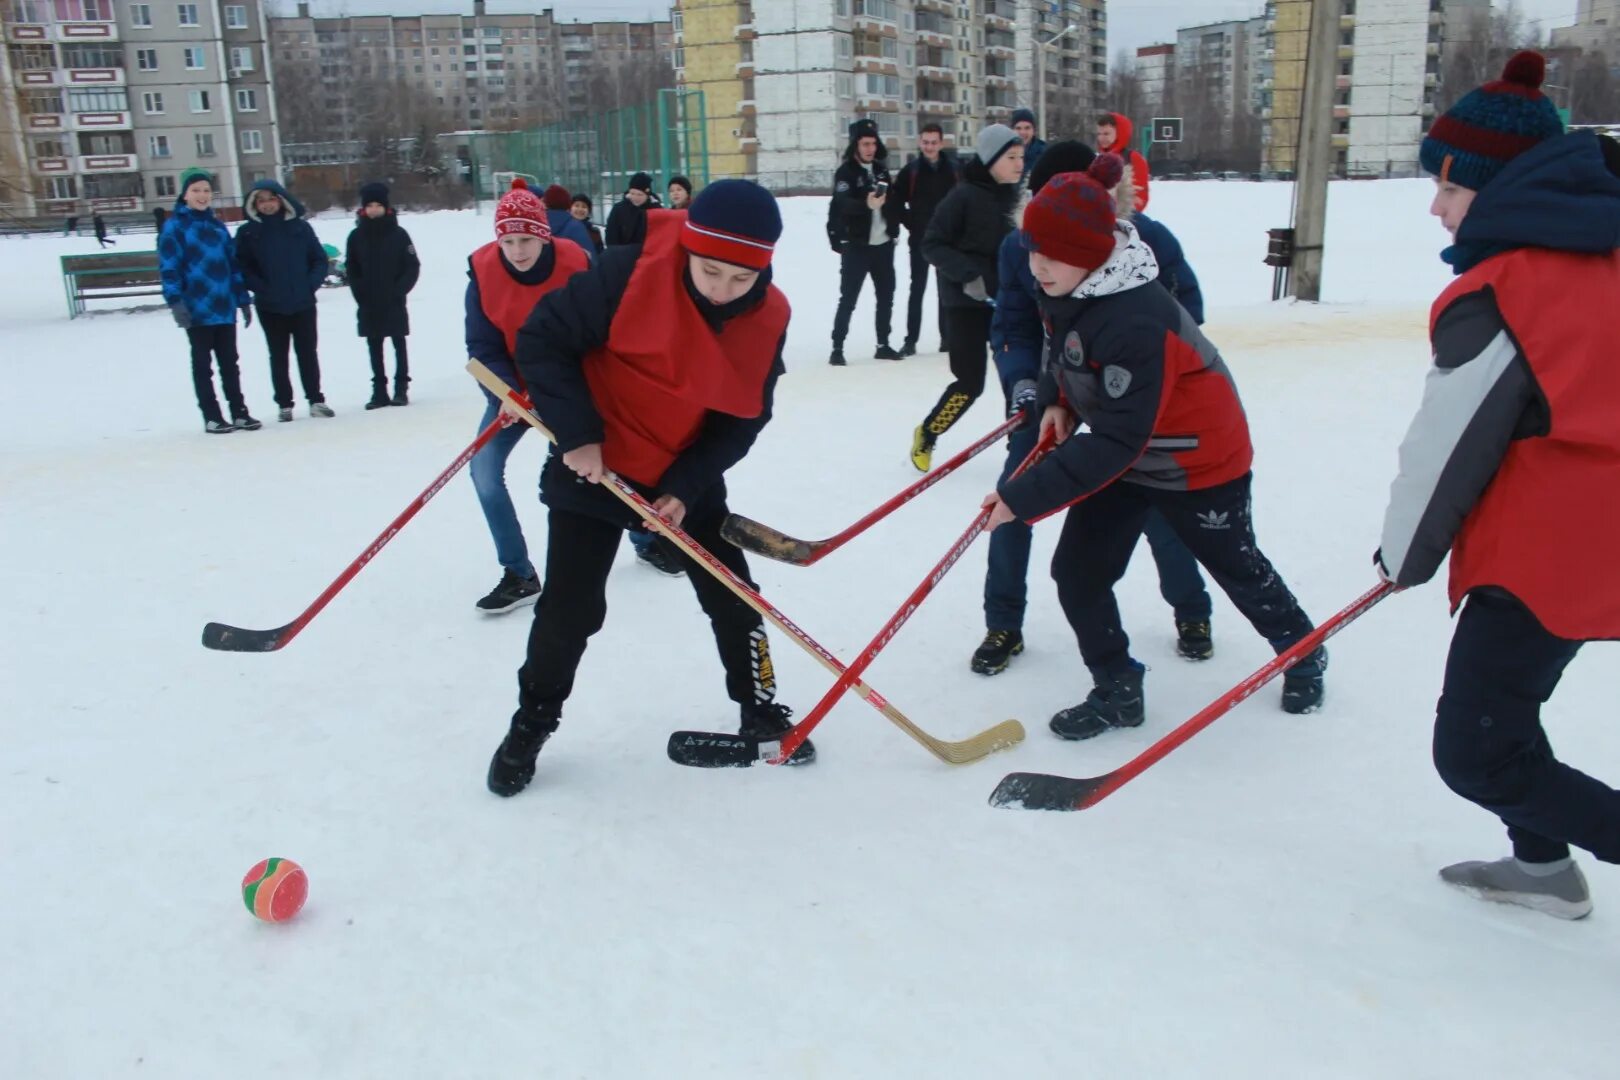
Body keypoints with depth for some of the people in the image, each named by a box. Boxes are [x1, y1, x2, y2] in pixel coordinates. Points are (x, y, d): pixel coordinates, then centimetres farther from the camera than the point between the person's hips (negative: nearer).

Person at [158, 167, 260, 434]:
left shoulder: (218, 226, 12)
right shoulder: (175, 226, -4)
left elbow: (233, 264, 14)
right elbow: (169, 267, -10)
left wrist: (243, 299, 12)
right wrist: (175, 302, -19)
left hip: (225, 308, 5)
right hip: (196, 309, -5)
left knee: (229, 362, 12)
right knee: (202, 364, 5)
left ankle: (239, 412, 19)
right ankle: (212, 417, 9)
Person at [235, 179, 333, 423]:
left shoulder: (300, 227, 1)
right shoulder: (248, 232, 0)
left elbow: (319, 259, 4)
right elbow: (242, 267, -1)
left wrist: (311, 284, -9)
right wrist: (262, 289, -13)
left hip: (303, 304, 0)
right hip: (270, 307, 0)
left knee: (307, 352, 6)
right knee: (278, 356, 6)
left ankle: (316, 399, 15)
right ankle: (284, 404, 13)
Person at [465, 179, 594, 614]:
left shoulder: (576, 264, -21)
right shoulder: (483, 270, -16)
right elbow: (483, 346, -14)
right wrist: (508, 394, -28)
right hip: (514, 388, 2)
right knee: (484, 471, -11)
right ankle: (519, 575, 0)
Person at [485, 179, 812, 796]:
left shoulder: (768, 317, -12)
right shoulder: (629, 273, -25)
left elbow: (743, 419, -6)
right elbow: (542, 339, -17)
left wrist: (686, 487, -17)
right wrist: (577, 435, -21)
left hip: (689, 478, 3)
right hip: (594, 468, -3)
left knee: (732, 598, 7)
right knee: (570, 608, 3)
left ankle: (761, 708, 30)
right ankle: (532, 723, 26)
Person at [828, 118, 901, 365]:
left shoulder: (881, 169, 11)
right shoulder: (845, 172, -8)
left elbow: (893, 200, 20)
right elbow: (843, 203, -24)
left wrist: (895, 228, 11)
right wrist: (866, 204, -42)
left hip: (883, 244, 6)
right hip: (856, 245, -6)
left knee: (886, 296, 10)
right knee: (848, 298, -6)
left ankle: (883, 345, 20)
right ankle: (837, 348, -2)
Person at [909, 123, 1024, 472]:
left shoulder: (1017, 196, 5)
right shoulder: (965, 196, -13)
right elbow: (932, 244, -12)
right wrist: (966, 274, -22)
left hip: (1006, 300, 6)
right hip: (966, 302, -6)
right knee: (969, 382, -5)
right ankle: (926, 435, 18)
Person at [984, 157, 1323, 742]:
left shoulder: (1136, 322, -39)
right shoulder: (1066, 283, -13)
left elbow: (1115, 443, -38)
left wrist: (1024, 496, -40)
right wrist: (1057, 397, -6)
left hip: (1196, 458, -7)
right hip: (1124, 448, 7)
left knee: (1236, 566, 16)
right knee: (1077, 571, -1)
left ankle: (1303, 650, 45)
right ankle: (1117, 691, 17)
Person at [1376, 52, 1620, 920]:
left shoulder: (1497, 294, -20)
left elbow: (1451, 445, -15)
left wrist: (1404, 553, 1)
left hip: (1548, 553, -9)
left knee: (1475, 755, -1)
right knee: (1494, 693, 25)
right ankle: (1542, 864, 38)